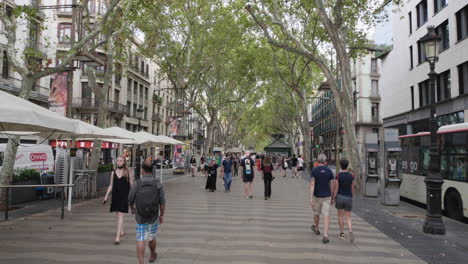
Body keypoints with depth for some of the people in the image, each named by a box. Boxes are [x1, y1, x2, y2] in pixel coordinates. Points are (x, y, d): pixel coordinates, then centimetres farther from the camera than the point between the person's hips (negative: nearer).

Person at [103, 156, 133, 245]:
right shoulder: (113, 172, 7)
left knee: (120, 215, -10)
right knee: (118, 215, 16)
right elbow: (111, 185, 12)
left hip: (124, 197, -4)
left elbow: (132, 186, 1)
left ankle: (118, 237, -12)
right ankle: (122, 231, 37)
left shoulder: (128, 173, -3)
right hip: (115, 196, 4)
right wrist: (106, 196, 6)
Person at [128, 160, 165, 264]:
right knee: (151, 238, 22)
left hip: (140, 217, -1)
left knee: (140, 241, 6)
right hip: (153, 217, 1)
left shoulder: (137, 184, -13)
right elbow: (162, 202, -11)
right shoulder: (158, 184, -13)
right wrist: (162, 215, 3)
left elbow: (130, 200, -1)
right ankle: (152, 255, 45)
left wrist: (132, 208, 20)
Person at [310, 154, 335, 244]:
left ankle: (316, 228, 44)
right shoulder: (329, 171, -4)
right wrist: (333, 197, 11)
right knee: (326, 216, -1)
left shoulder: (314, 170, -10)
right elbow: (332, 185, 0)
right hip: (327, 196, 0)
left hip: (317, 196, 0)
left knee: (316, 213, 22)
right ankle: (325, 236, -12)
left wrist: (311, 198, -17)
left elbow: (312, 184, -16)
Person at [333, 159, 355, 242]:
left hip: (339, 197, -1)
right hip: (348, 198, 1)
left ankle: (342, 233, 17)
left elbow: (336, 189, -10)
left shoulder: (338, 176, -11)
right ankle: (350, 231, -19)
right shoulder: (351, 176, -3)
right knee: (348, 217, 7)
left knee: (340, 215, 14)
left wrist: (333, 199, -1)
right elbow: (352, 189, 4)